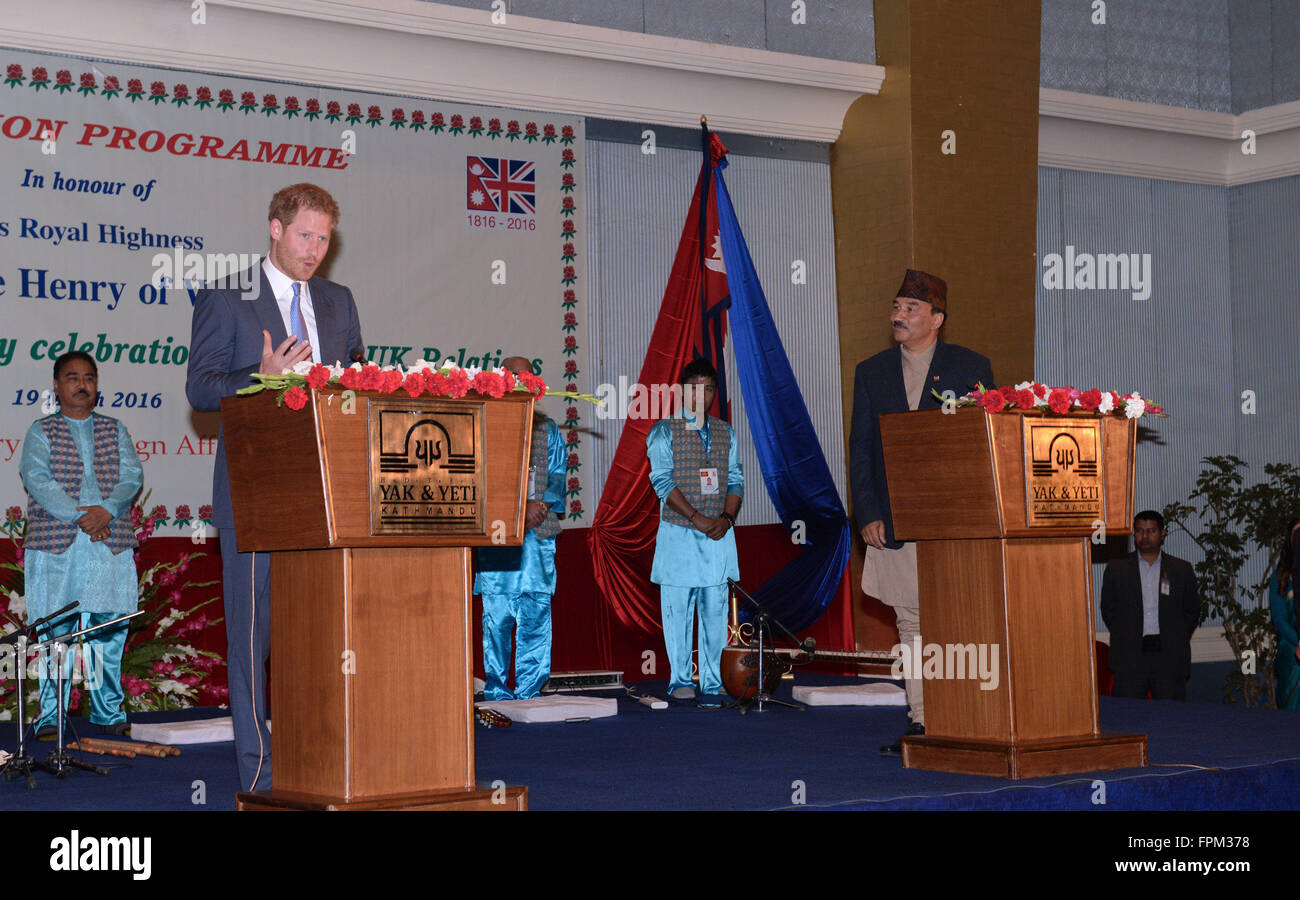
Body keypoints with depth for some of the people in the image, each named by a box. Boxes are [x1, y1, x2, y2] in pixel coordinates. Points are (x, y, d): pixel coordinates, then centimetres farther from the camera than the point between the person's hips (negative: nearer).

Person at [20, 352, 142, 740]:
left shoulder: (115, 431, 17)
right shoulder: (41, 432, 9)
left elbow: (132, 476, 5)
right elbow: (37, 479, -6)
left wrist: (106, 510, -13)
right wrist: (79, 516, -17)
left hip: (110, 546, 2)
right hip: (57, 547, -2)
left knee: (109, 633, 3)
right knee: (55, 633, -4)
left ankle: (109, 712, 12)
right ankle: (50, 716, 2)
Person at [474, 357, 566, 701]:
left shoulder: (546, 427, 16)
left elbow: (558, 475, 11)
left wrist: (539, 507, -8)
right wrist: (519, 510, -11)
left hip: (540, 532, 3)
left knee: (537, 612, -1)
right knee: (497, 613, -4)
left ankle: (530, 691, 4)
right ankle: (496, 691, 3)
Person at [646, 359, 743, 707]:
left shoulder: (725, 432, 14)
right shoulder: (664, 431, 1)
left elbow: (736, 479, 12)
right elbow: (662, 481, -8)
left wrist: (727, 517, -6)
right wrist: (696, 518, -15)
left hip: (718, 535, 3)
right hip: (679, 535, -3)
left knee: (716, 610, 0)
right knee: (678, 609, -2)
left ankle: (712, 684, 4)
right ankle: (679, 680, 7)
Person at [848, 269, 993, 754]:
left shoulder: (971, 368, 4)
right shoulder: (871, 372, 12)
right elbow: (860, 448, 9)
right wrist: (867, 514, -1)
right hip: (895, 525, 3)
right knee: (912, 624, 5)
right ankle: (921, 723, 10)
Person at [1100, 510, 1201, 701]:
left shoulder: (1182, 569, 11)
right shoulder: (1116, 568, 10)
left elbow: (1193, 610, 14)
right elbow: (1108, 609, 12)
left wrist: (1177, 641, 5)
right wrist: (1123, 638, 2)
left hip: (1169, 656, 0)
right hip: (1130, 657, 0)